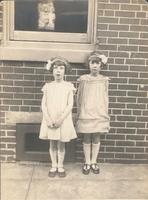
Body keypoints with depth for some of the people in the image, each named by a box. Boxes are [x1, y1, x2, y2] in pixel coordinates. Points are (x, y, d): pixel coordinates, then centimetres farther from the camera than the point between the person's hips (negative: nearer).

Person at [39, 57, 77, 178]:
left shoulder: (68, 86, -2)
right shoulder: (48, 86, 2)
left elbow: (70, 105, -7)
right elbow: (43, 105, -1)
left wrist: (61, 119, -16)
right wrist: (48, 119, -13)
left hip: (63, 120, -1)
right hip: (50, 121, 2)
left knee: (61, 144, 8)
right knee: (52, 144, 11)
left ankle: (60, 166, 24)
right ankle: (54, 166, 26)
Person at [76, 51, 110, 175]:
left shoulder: (104, 80, 2)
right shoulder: (83, 79, -1)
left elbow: (105, 99, 6)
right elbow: (79, 98, 4)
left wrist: (105, 115, 4)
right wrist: (79, 113, 3)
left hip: (99, 115, 1)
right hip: (86, 115, -1)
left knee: (96, 138, 8)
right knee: (86, 139, 7)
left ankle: (94, 162, 22)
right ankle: (87, 162, 20)